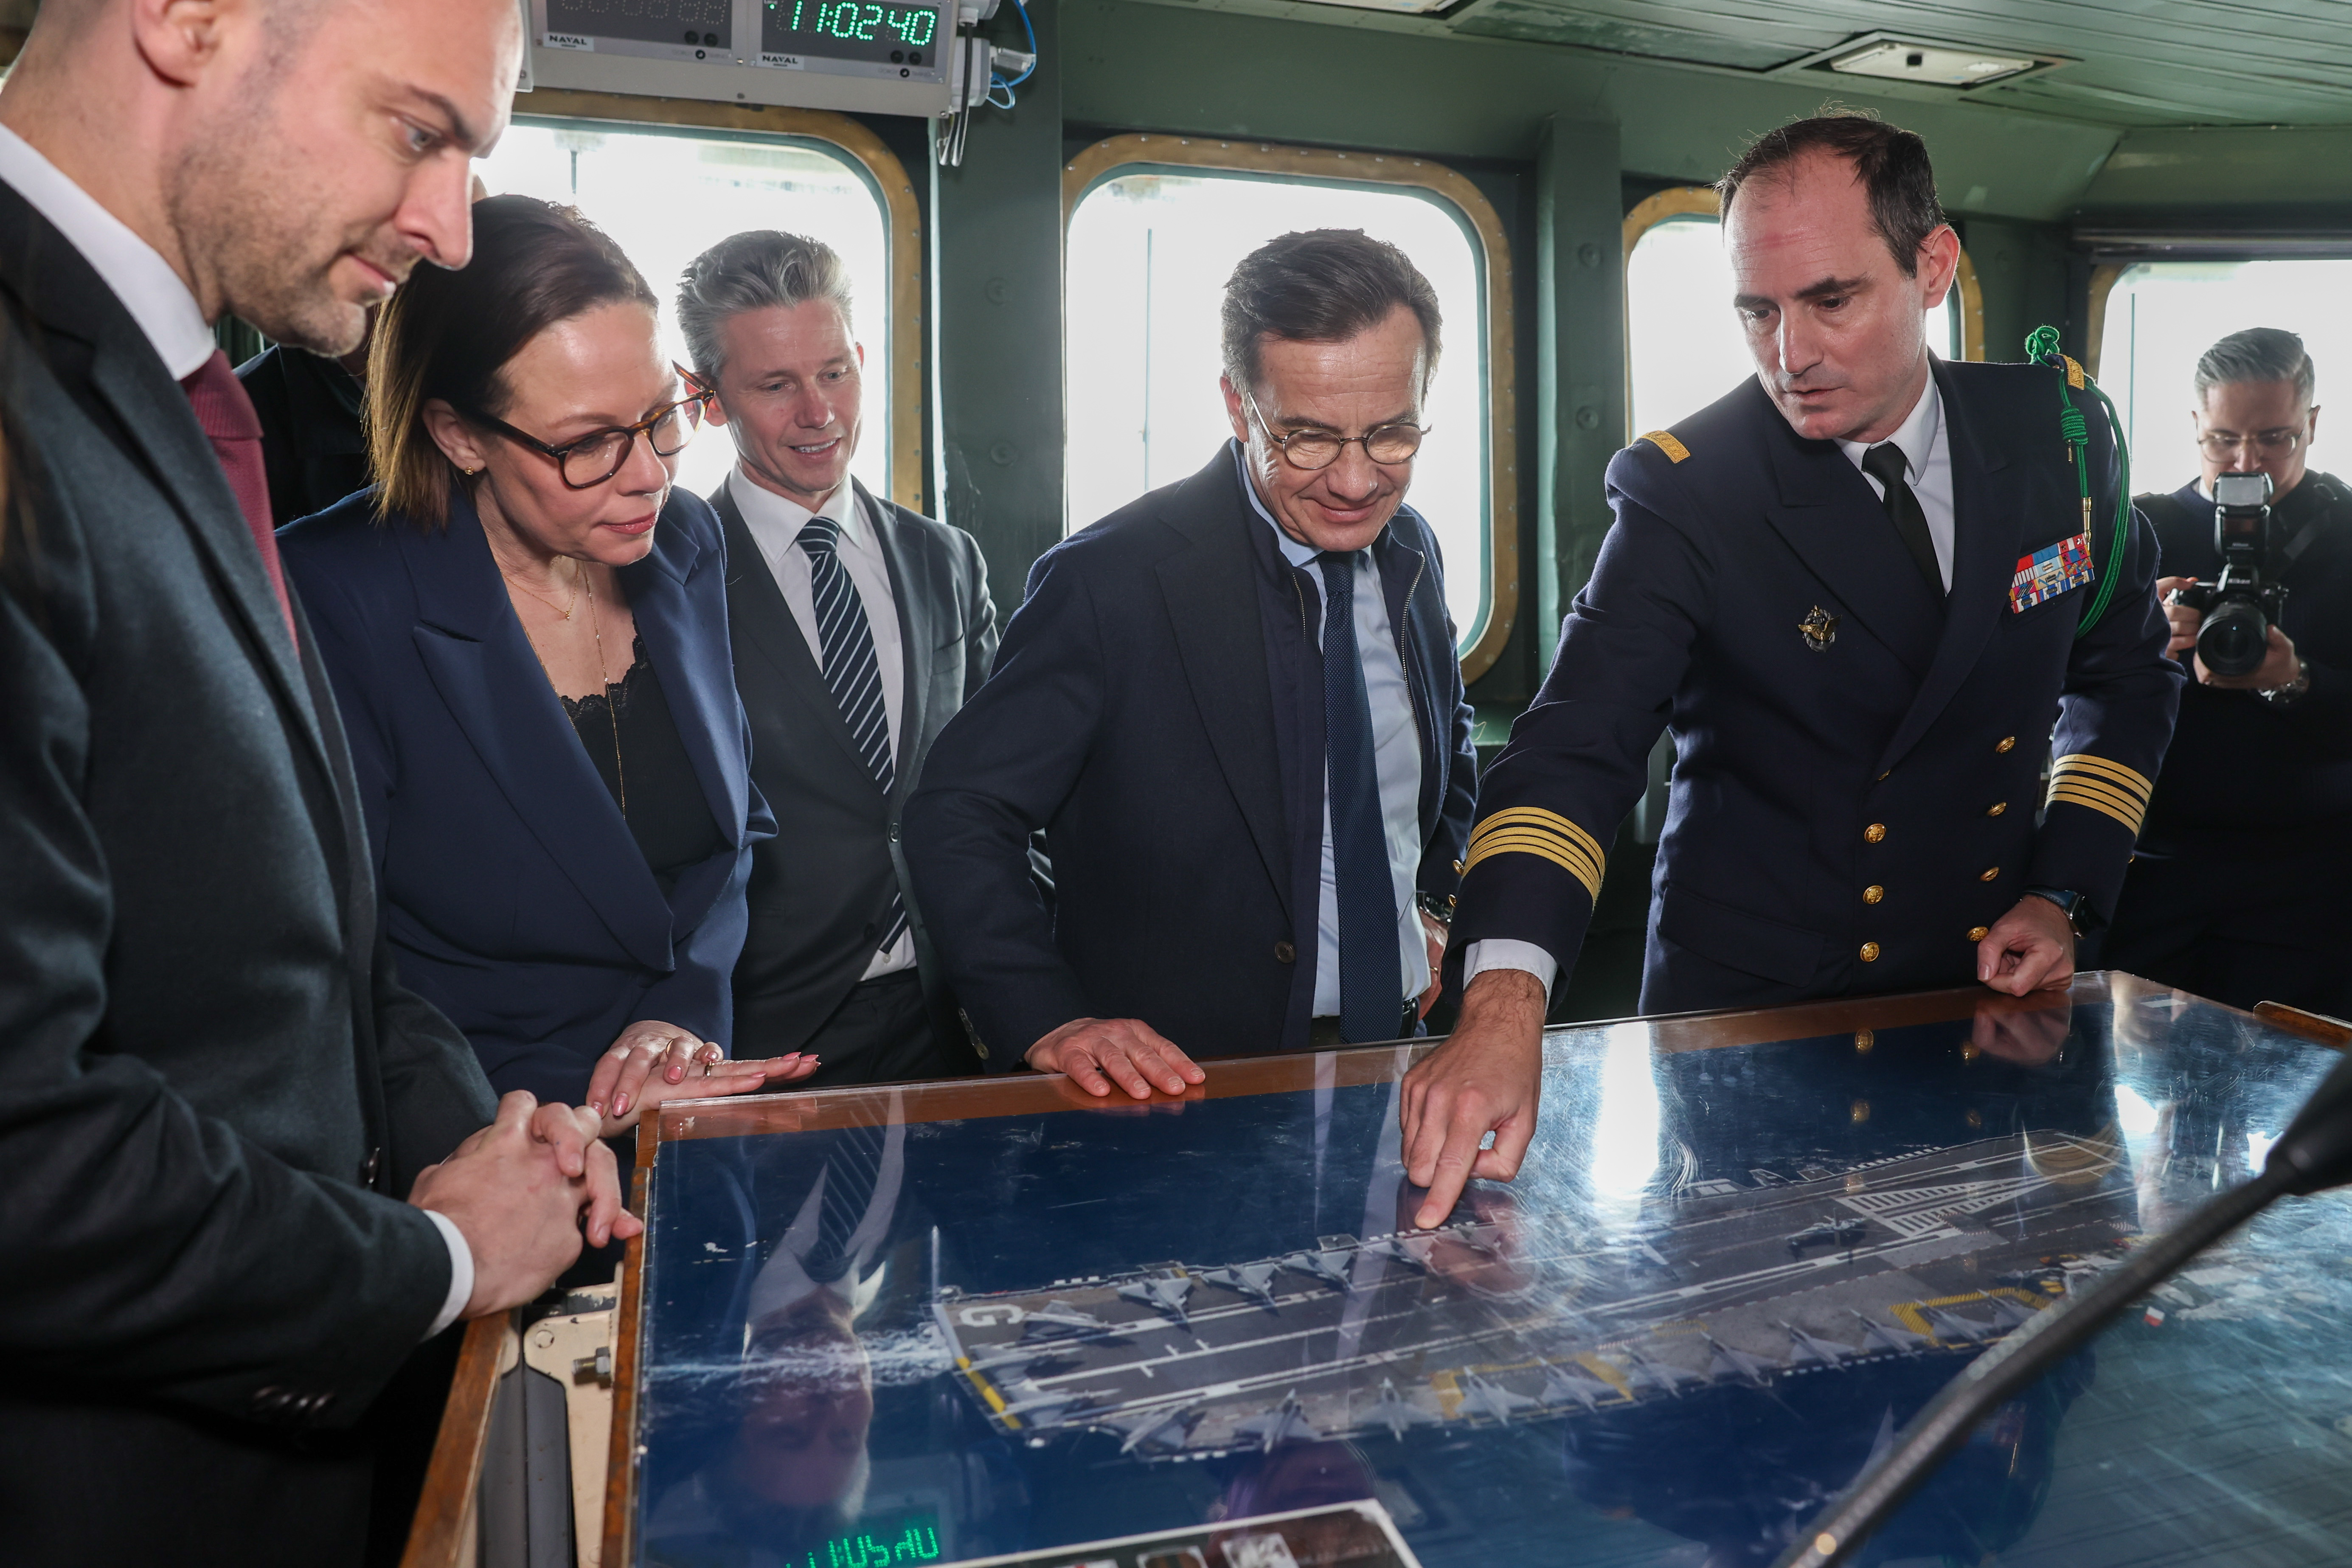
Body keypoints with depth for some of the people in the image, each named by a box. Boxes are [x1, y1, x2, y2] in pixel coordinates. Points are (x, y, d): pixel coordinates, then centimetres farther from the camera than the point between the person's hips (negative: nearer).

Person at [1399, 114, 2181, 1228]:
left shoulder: (2056, 426, -4)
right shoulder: (1684, 489, -17)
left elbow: (2126, 674, 11)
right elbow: (1578, 743, -29)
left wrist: (2064, 893, -1)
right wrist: (1505, 998, -45)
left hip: (1983, 984, 4)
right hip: (1744, 1003, -3)